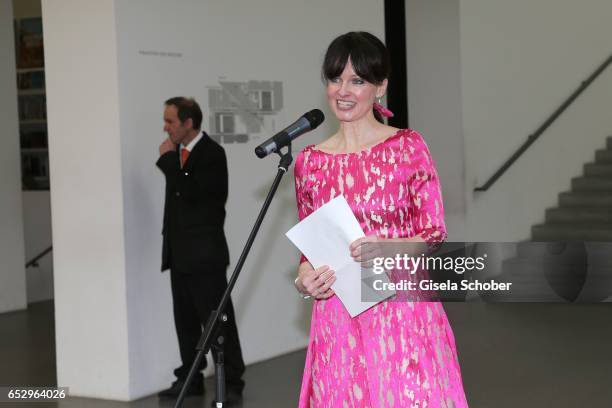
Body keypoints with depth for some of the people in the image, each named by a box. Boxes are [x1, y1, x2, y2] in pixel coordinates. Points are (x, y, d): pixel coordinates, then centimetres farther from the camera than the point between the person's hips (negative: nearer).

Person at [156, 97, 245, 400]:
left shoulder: (211, 153, -12)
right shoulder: (179, 153, 11)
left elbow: (191, 193, -24)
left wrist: (167, 160, -17)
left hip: (204, 253, -8)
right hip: (180, 253, 8)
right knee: (185, 321, 12)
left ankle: (231, 382, 2)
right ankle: (190, 379, 21)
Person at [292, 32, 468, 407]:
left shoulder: (407, 147, -1)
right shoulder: (309, 162, 8)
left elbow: (435, 234, -2)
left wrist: (387, 248, -19)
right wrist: (306, 279, -6)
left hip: (403, 309, -2)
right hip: (338, 317, 2)